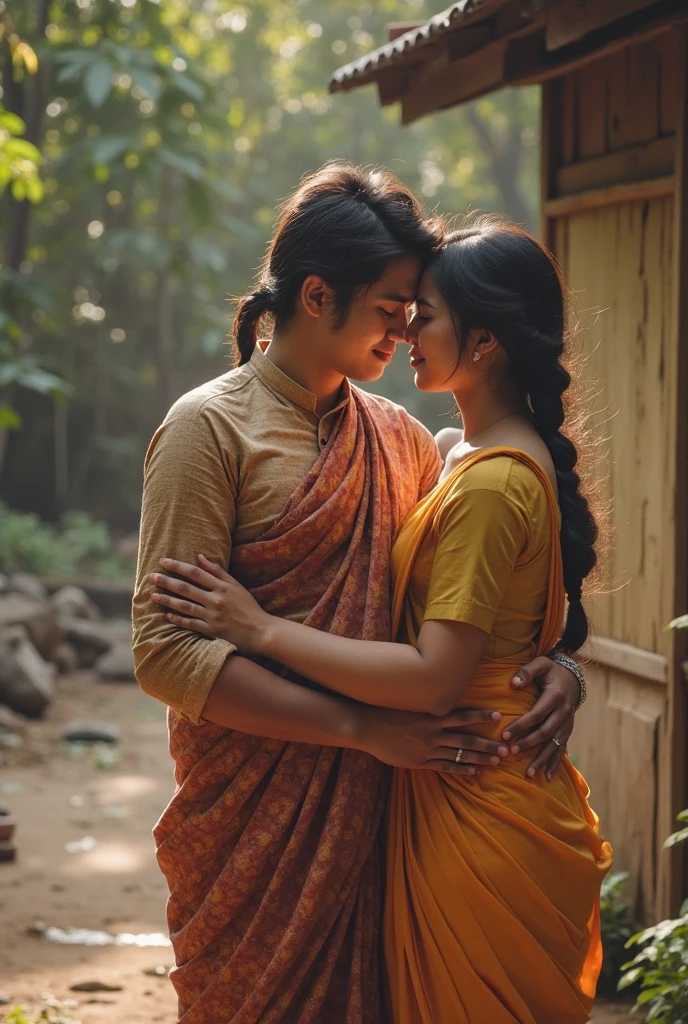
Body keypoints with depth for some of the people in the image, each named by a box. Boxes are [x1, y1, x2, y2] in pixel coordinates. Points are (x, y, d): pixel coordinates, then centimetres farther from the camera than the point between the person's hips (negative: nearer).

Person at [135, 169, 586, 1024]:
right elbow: (167, 654, -16)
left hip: (374, 815, 5)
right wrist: (365, 729, -21)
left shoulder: (399, 437, 11)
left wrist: (556, 662, -7)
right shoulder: (209, 429, -8)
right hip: (254, 822, -5)